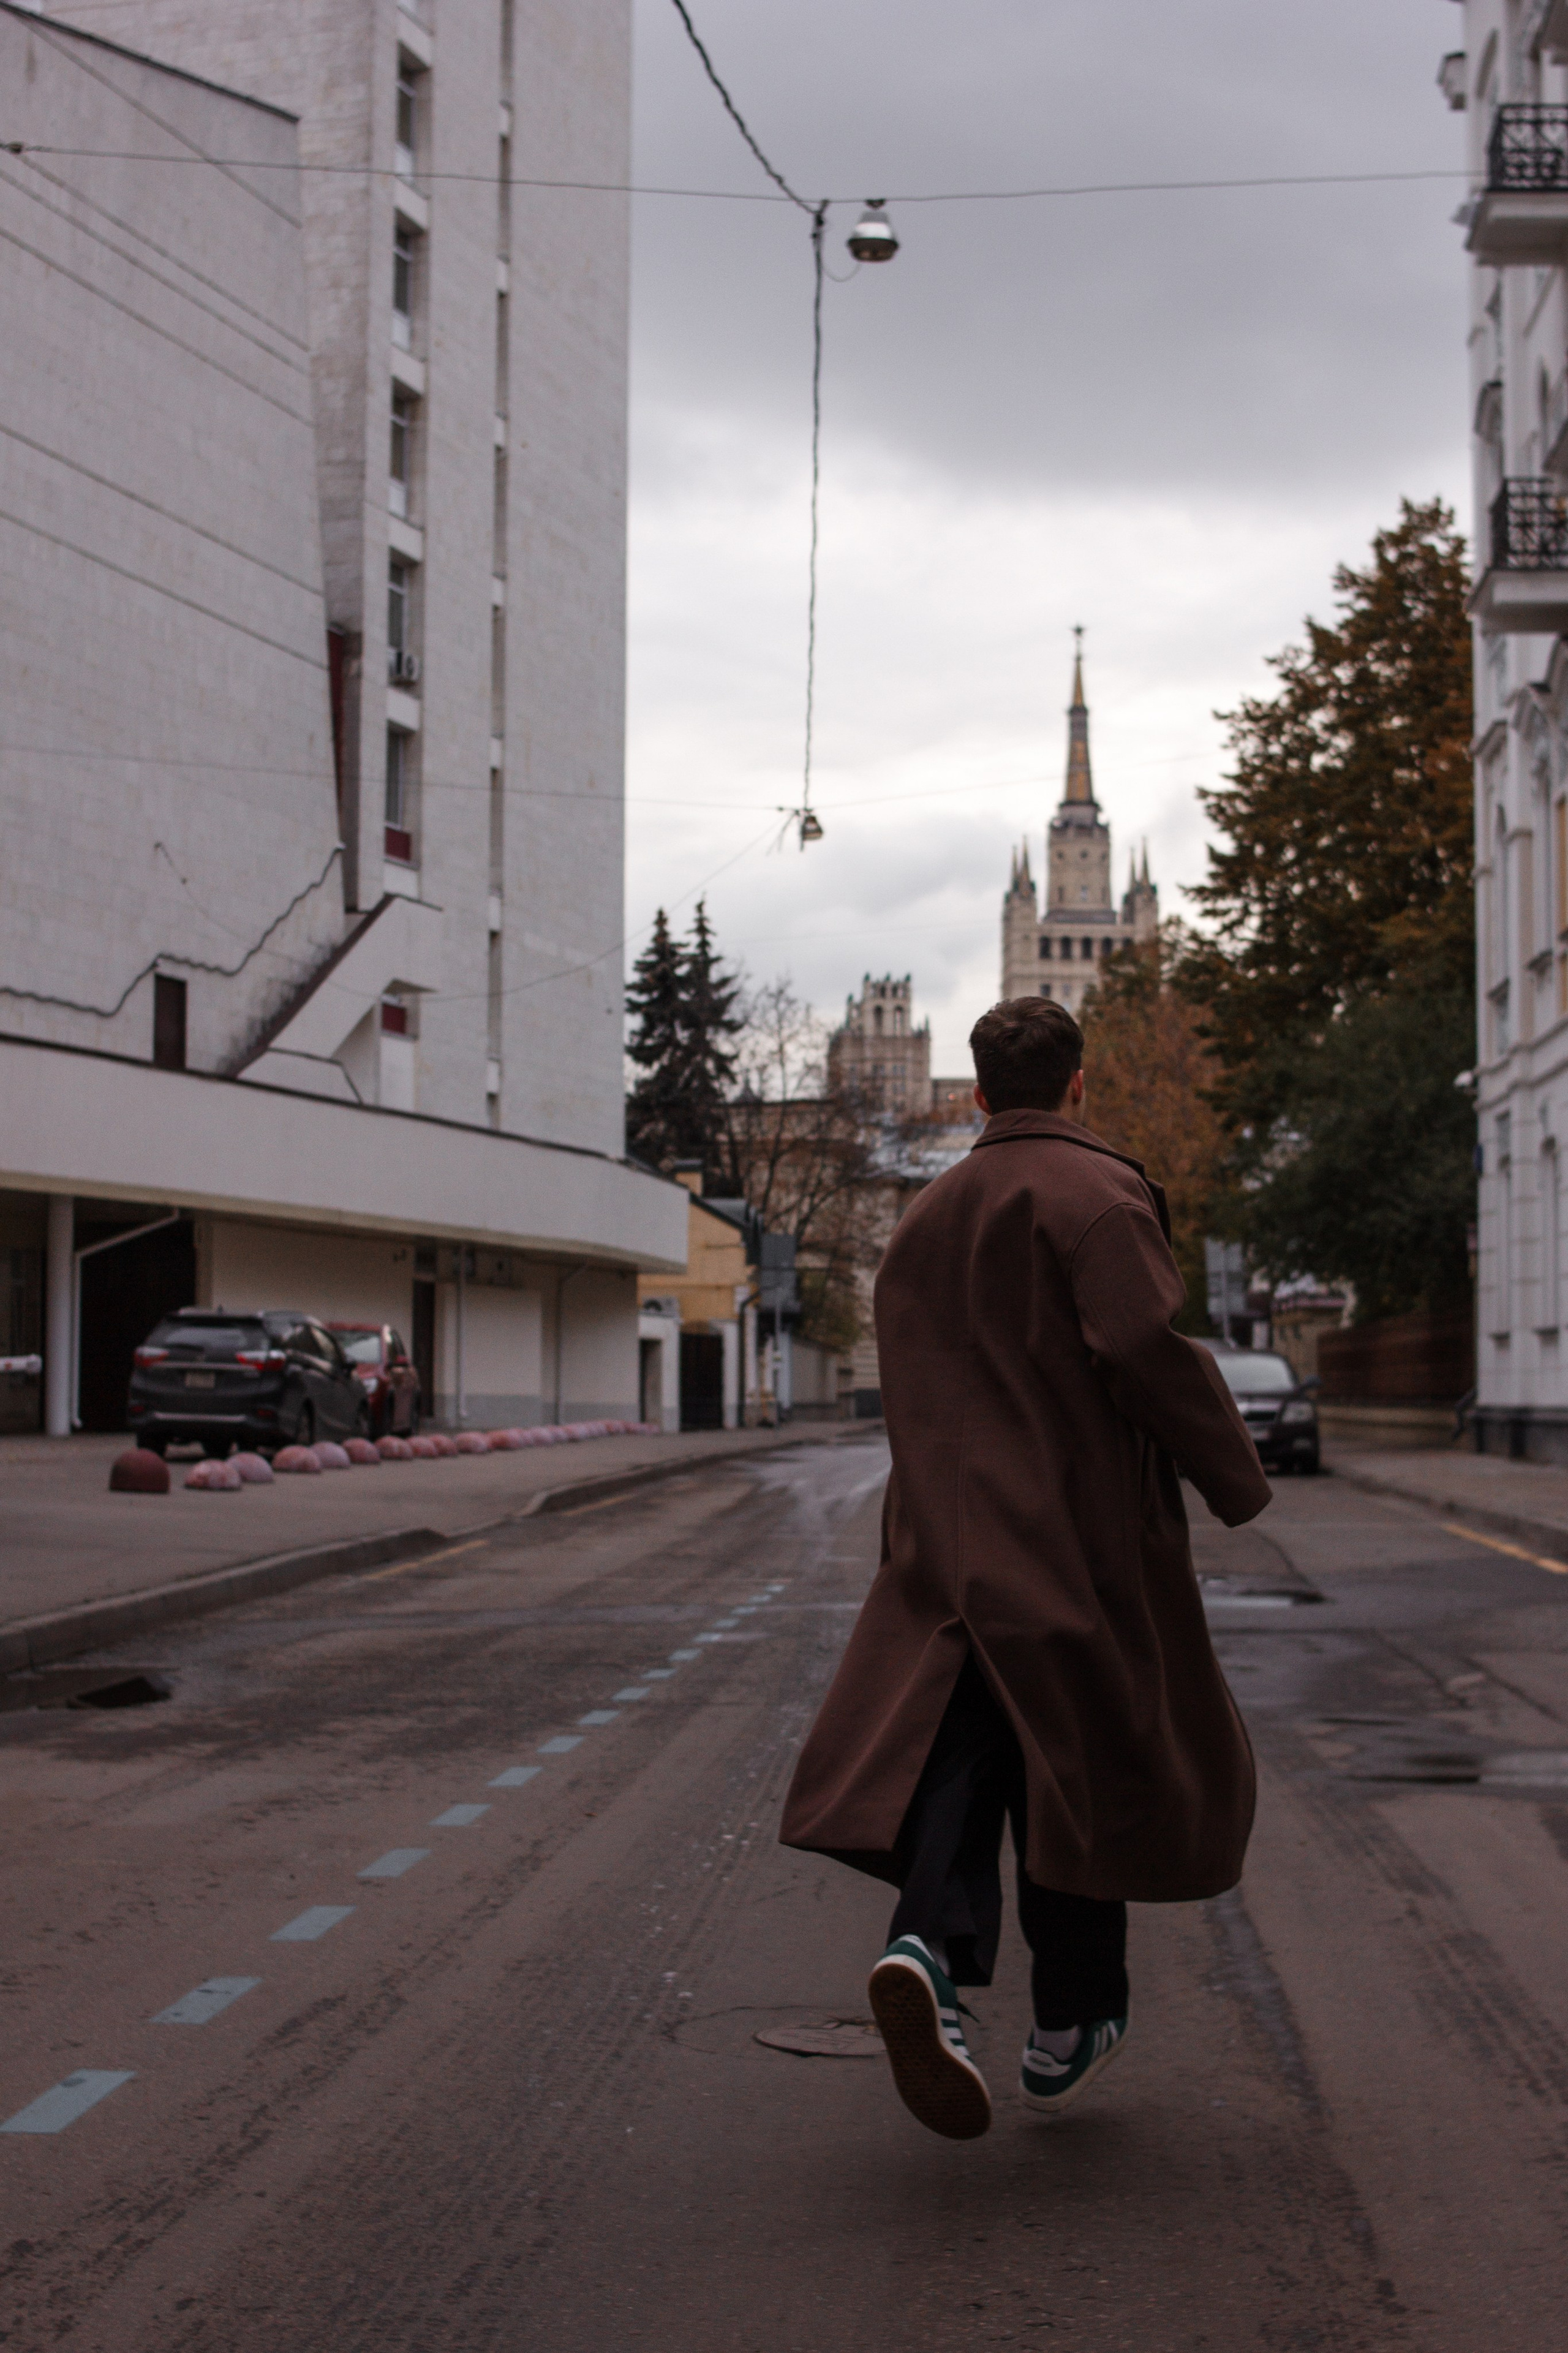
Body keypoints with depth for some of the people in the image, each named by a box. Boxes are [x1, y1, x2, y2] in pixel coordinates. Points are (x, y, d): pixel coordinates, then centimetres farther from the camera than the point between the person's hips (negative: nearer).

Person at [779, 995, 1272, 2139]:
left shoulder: (926, 1217, 14)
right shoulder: (1096, 1191, -8)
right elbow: (1146, 1346, -19)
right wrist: (1236, 1476, -8)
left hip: (948, 1539, 5)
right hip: (1081, 1536, -5)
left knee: (956, 1741, 1)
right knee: (1093, 1764, 7)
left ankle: (929, 1945, -27)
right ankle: (1069, 2031, 16)